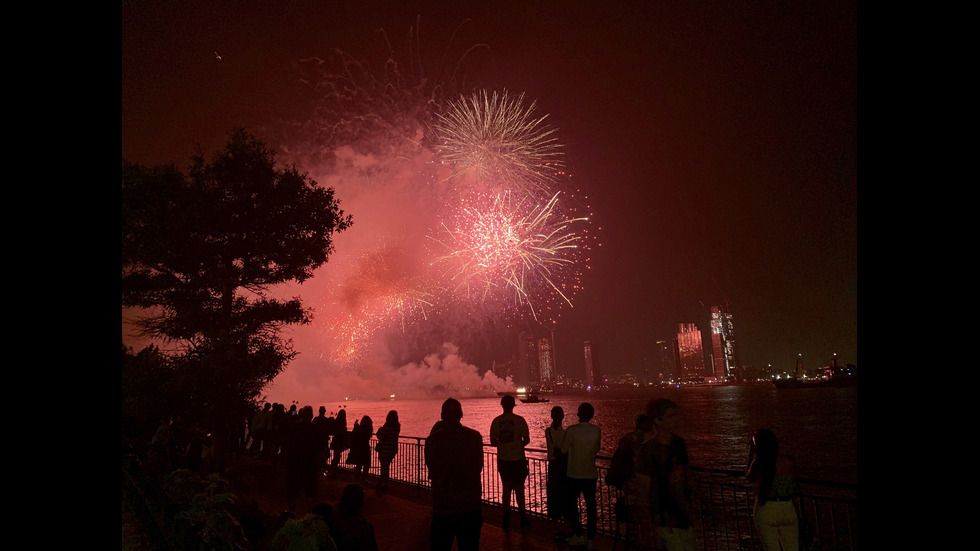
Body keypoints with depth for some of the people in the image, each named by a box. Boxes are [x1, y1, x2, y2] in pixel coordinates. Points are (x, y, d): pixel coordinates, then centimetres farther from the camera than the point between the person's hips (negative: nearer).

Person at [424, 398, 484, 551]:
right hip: (471, 506, 1)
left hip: (442, 507, -1)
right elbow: (479, 468, 3)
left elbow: (431, 473, 2)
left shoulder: (433, 440, -11)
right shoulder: (475, 436, -8)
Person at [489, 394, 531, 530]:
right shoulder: (519, 420, -9)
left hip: (503, 460, 2)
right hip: (518, 459, -2)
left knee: (506, 488, 13)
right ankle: (523, 518, 14)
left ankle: (506, 519, 16)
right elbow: (527, 440, -3)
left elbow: (493, 441, 3)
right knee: (519, 489, 9)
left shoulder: (496, 421, -2)